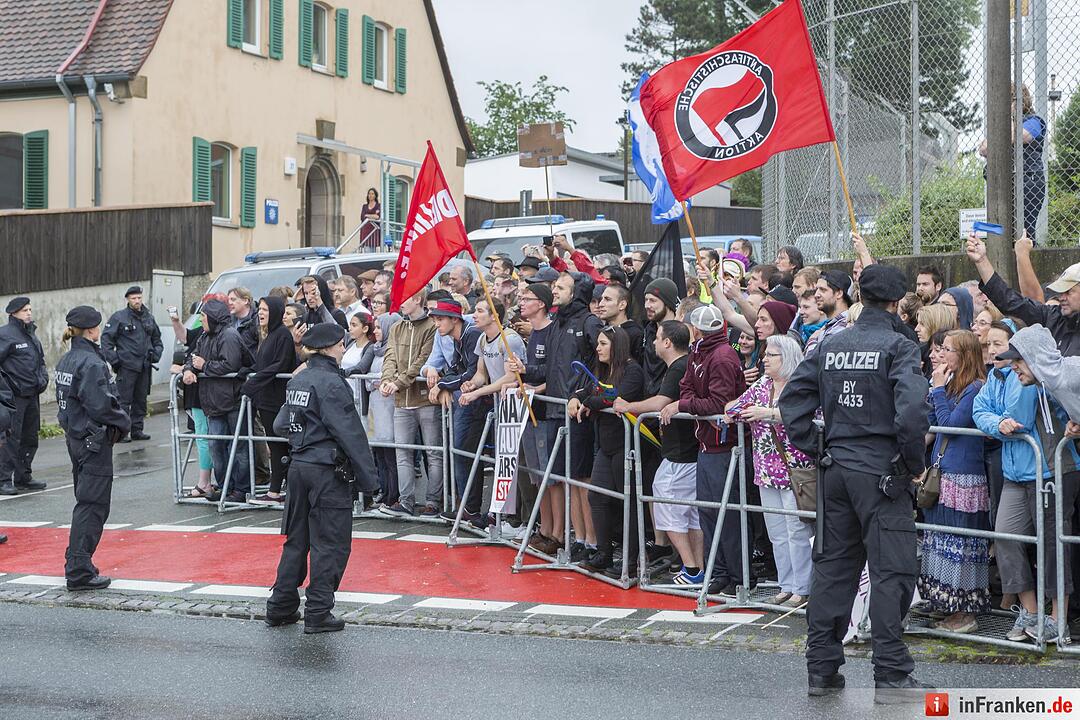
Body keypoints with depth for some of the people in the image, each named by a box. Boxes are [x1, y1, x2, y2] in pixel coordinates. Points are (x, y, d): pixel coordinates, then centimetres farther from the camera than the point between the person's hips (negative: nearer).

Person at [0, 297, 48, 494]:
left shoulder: (31, 334, 16)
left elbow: (40, 361, 27)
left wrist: (43, 378, 11)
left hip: (32, 395, 8)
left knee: (30, 438, 13)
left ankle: (23, 477, 23)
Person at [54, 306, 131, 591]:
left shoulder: (66, 360, 10)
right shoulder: (91, 363, -19)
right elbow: (101, 405, -24)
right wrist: (124, 423, -6)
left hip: (75, 436, 9)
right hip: (94, 440, -9)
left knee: (86, 501, 19)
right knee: (92, 505, -5)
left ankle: (76, 562, 26)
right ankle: (79, 572, -4)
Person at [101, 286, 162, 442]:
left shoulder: (149, 318, 13)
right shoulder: (119, 317, -4)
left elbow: (157, 339, 26)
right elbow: (106, 338, -5)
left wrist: (156, 353, 9)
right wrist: (113, 359, -12)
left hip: (144, 367, 6)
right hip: (126, 366, -6)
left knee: (141, 400, 10)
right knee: (124, 400, -7)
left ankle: (137, 430, 19)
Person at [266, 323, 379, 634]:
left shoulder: (297, 381, 10)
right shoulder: (331, 383, -15)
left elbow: (280, 425, 16)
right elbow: (350, 433, -16)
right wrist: (368, 477, -13)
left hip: (298, 466, 8)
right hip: (327, 470, -8)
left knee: (297, 539, 16)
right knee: (330, 543, 0)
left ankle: (280, 607, 20)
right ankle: (318, 613, 1)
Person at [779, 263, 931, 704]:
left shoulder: (831, 345, 6)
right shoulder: (898, 346, -10)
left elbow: (792, 398, 7)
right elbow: (912, 410, -22)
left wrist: (814, 451, 11)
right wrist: (913, 462, -9)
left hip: (836, 467, 6)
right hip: (882, 471, -6)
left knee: (832, 565, 12)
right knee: (891, 571, 0)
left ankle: (821, 668, 17)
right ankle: (891, 676, 1)